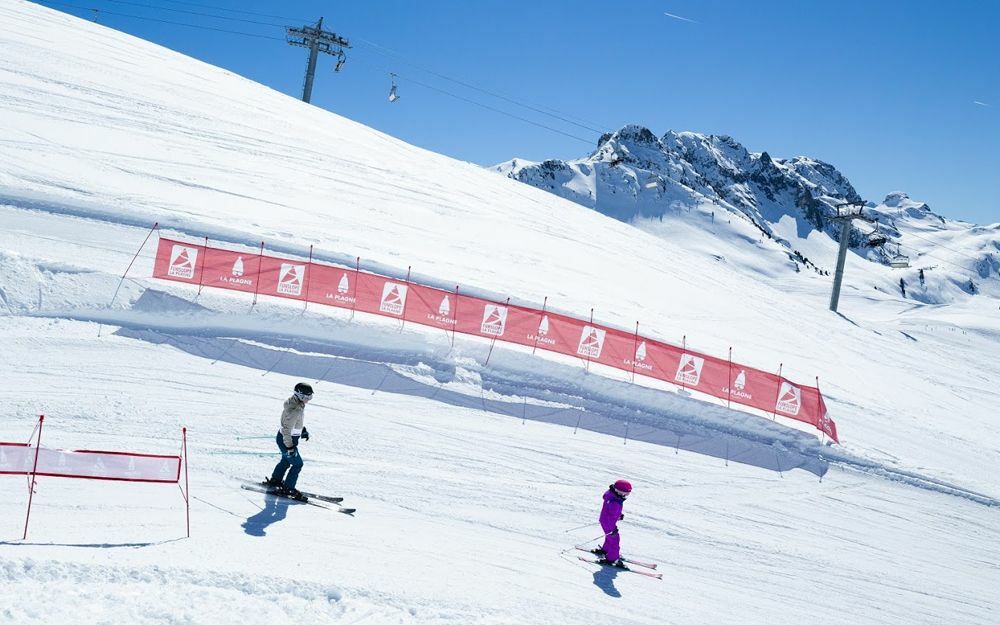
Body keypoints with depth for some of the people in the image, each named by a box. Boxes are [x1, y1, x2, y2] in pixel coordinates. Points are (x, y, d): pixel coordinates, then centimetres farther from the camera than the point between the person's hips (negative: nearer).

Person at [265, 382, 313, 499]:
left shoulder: (297, 403, -3)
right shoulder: (294, 410, -34)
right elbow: (287, 429, -31)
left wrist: (303, 429, 23)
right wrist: (290, 447, -27)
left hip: (290, 438, 10)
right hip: (286, 440, -10)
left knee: (286, 460, 28)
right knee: (297, 464, 3)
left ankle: (275, 480, 48)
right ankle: (287, 489, 15)